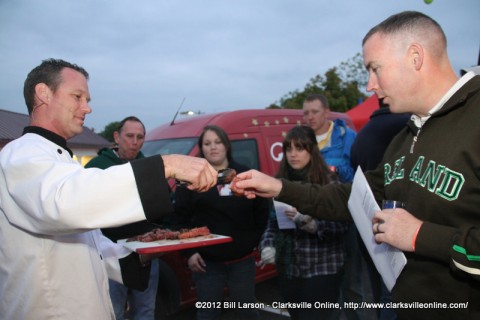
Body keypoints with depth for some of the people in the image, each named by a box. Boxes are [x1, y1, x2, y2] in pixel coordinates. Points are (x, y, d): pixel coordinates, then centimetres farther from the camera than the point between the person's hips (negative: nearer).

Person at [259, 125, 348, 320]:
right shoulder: (280, 182, 5)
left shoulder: (328, 180, -7)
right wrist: (267, 246, -9)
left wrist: (312, 224, -25)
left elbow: (342, 225, -10)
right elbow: (272, 222, 7)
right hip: (288, 269, 4)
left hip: (322, 268, -4)